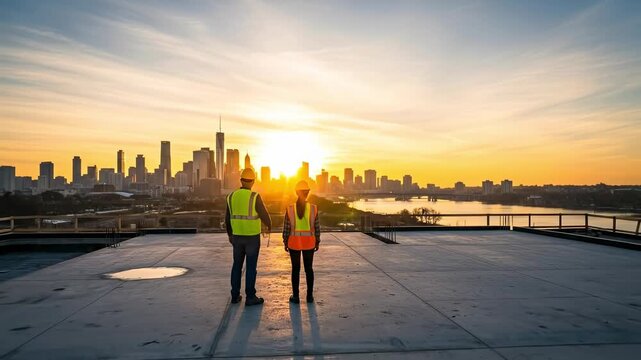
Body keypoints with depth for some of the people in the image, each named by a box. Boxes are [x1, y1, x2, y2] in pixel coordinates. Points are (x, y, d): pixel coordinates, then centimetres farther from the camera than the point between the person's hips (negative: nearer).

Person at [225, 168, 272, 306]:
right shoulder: (255, 197, -16)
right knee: (251, 267, 2)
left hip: (237, 236, 4)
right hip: (252, 237, -4)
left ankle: (235, 295, 19)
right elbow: (264, 215, -12)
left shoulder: (232, 196, -1)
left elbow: (228, 219, 6)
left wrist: (230, 235, 20)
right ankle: (250, 297, 7)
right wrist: (269, 225, 11)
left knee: (237, 265, 14)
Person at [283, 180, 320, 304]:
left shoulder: (290, 208, -10)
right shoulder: (313, 208, -8)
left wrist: (285, 242, 6)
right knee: (309, 268, 12)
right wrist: (317, 242, 9)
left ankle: (295, 296, 14)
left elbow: (286, 228, -6)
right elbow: (317, 227, -3)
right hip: (309, 242, 1)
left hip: (294, 242, -1)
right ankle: (310, 296, 16)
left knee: (295, 269, 9)